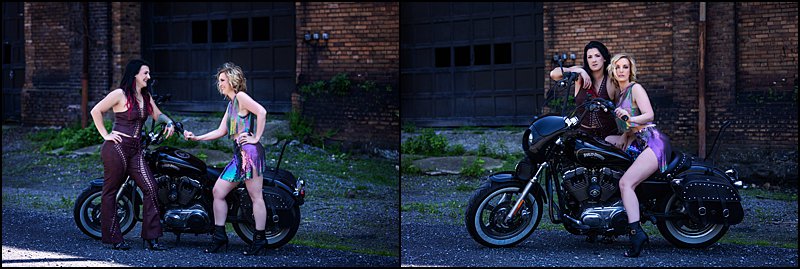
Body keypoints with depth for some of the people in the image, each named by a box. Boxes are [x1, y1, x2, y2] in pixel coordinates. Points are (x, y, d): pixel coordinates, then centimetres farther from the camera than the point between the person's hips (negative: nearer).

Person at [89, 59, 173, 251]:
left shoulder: (146, 96, 14)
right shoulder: (120, 94, -7)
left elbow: (157, 114, 25)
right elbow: (96, 111, -7)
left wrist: (169, 122, 3)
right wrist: (105, 135, -8)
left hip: (135, 151, 7)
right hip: (117, 148, -7)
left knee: (150, 187, -7)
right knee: (111, 191, 2)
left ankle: (151, 237, -7)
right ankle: (113, 238, 7)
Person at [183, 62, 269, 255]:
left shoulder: (241, 96, -6)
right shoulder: (231, 103, 23)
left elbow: (262, 112, -21)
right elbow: (221, 131, 24)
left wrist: (256, 137, -17)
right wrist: (195, 138, 20)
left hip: (250, 151, -10)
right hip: (239, 154, 10)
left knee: (255, 196, -5)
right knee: (218, 191, 7)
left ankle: (260, 239, -1)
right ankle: (219, 236, 12)